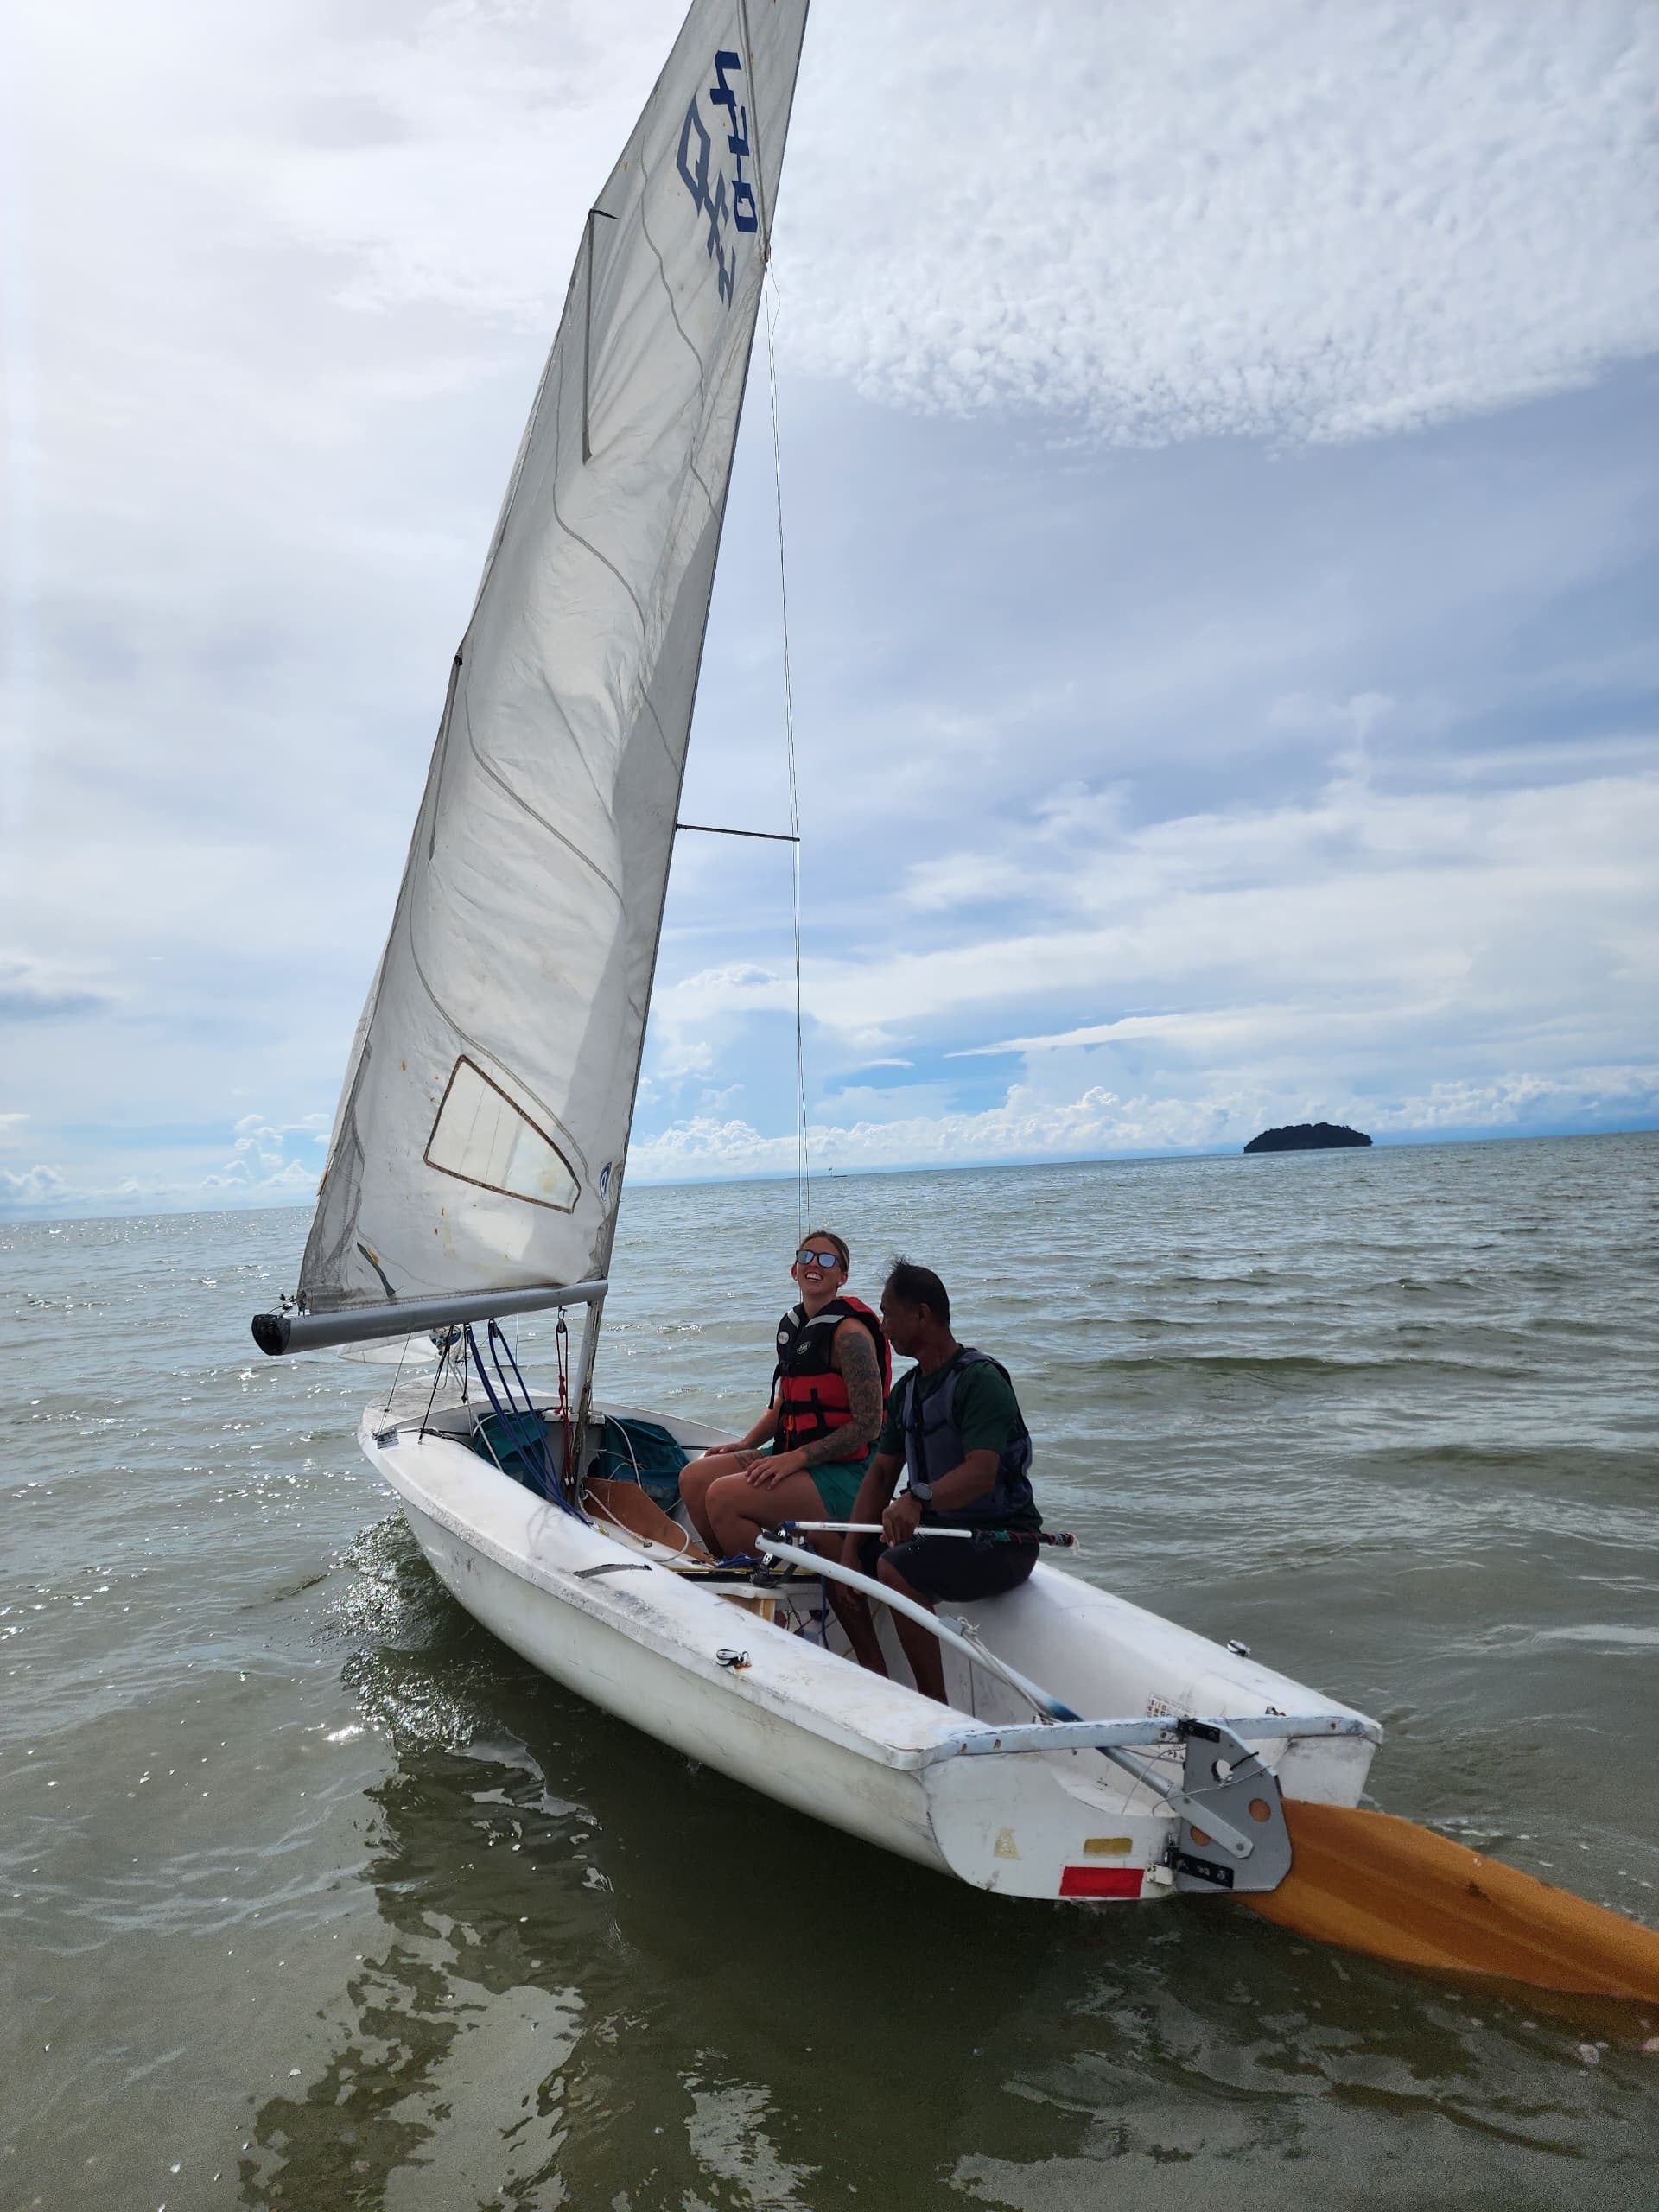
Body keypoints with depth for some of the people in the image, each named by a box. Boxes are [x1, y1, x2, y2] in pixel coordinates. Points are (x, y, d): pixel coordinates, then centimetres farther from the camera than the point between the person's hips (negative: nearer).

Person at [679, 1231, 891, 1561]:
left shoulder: (850, 1332, -16)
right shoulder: (792, 1324, 11)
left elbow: (869, 1424, -19)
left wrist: (796, 1458, -21)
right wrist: (744, 1445, 9)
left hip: (844, 1471, -9)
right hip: (794, 1455, 9)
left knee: (723, 1496, -23)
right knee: (694, 1477, 0)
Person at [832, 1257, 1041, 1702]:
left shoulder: (980, 1378, -19)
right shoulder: (906, 1389, 9)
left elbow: (980, 1474, -32)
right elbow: (881, 1473, 7)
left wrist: (918, 1498, -50)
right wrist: (850, 1550, -5)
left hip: (1003, 1539, -9)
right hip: (937, 1527, 9)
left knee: (896, 1566, -31)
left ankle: (935, 1706, -18)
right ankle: (878, 1684, 8)